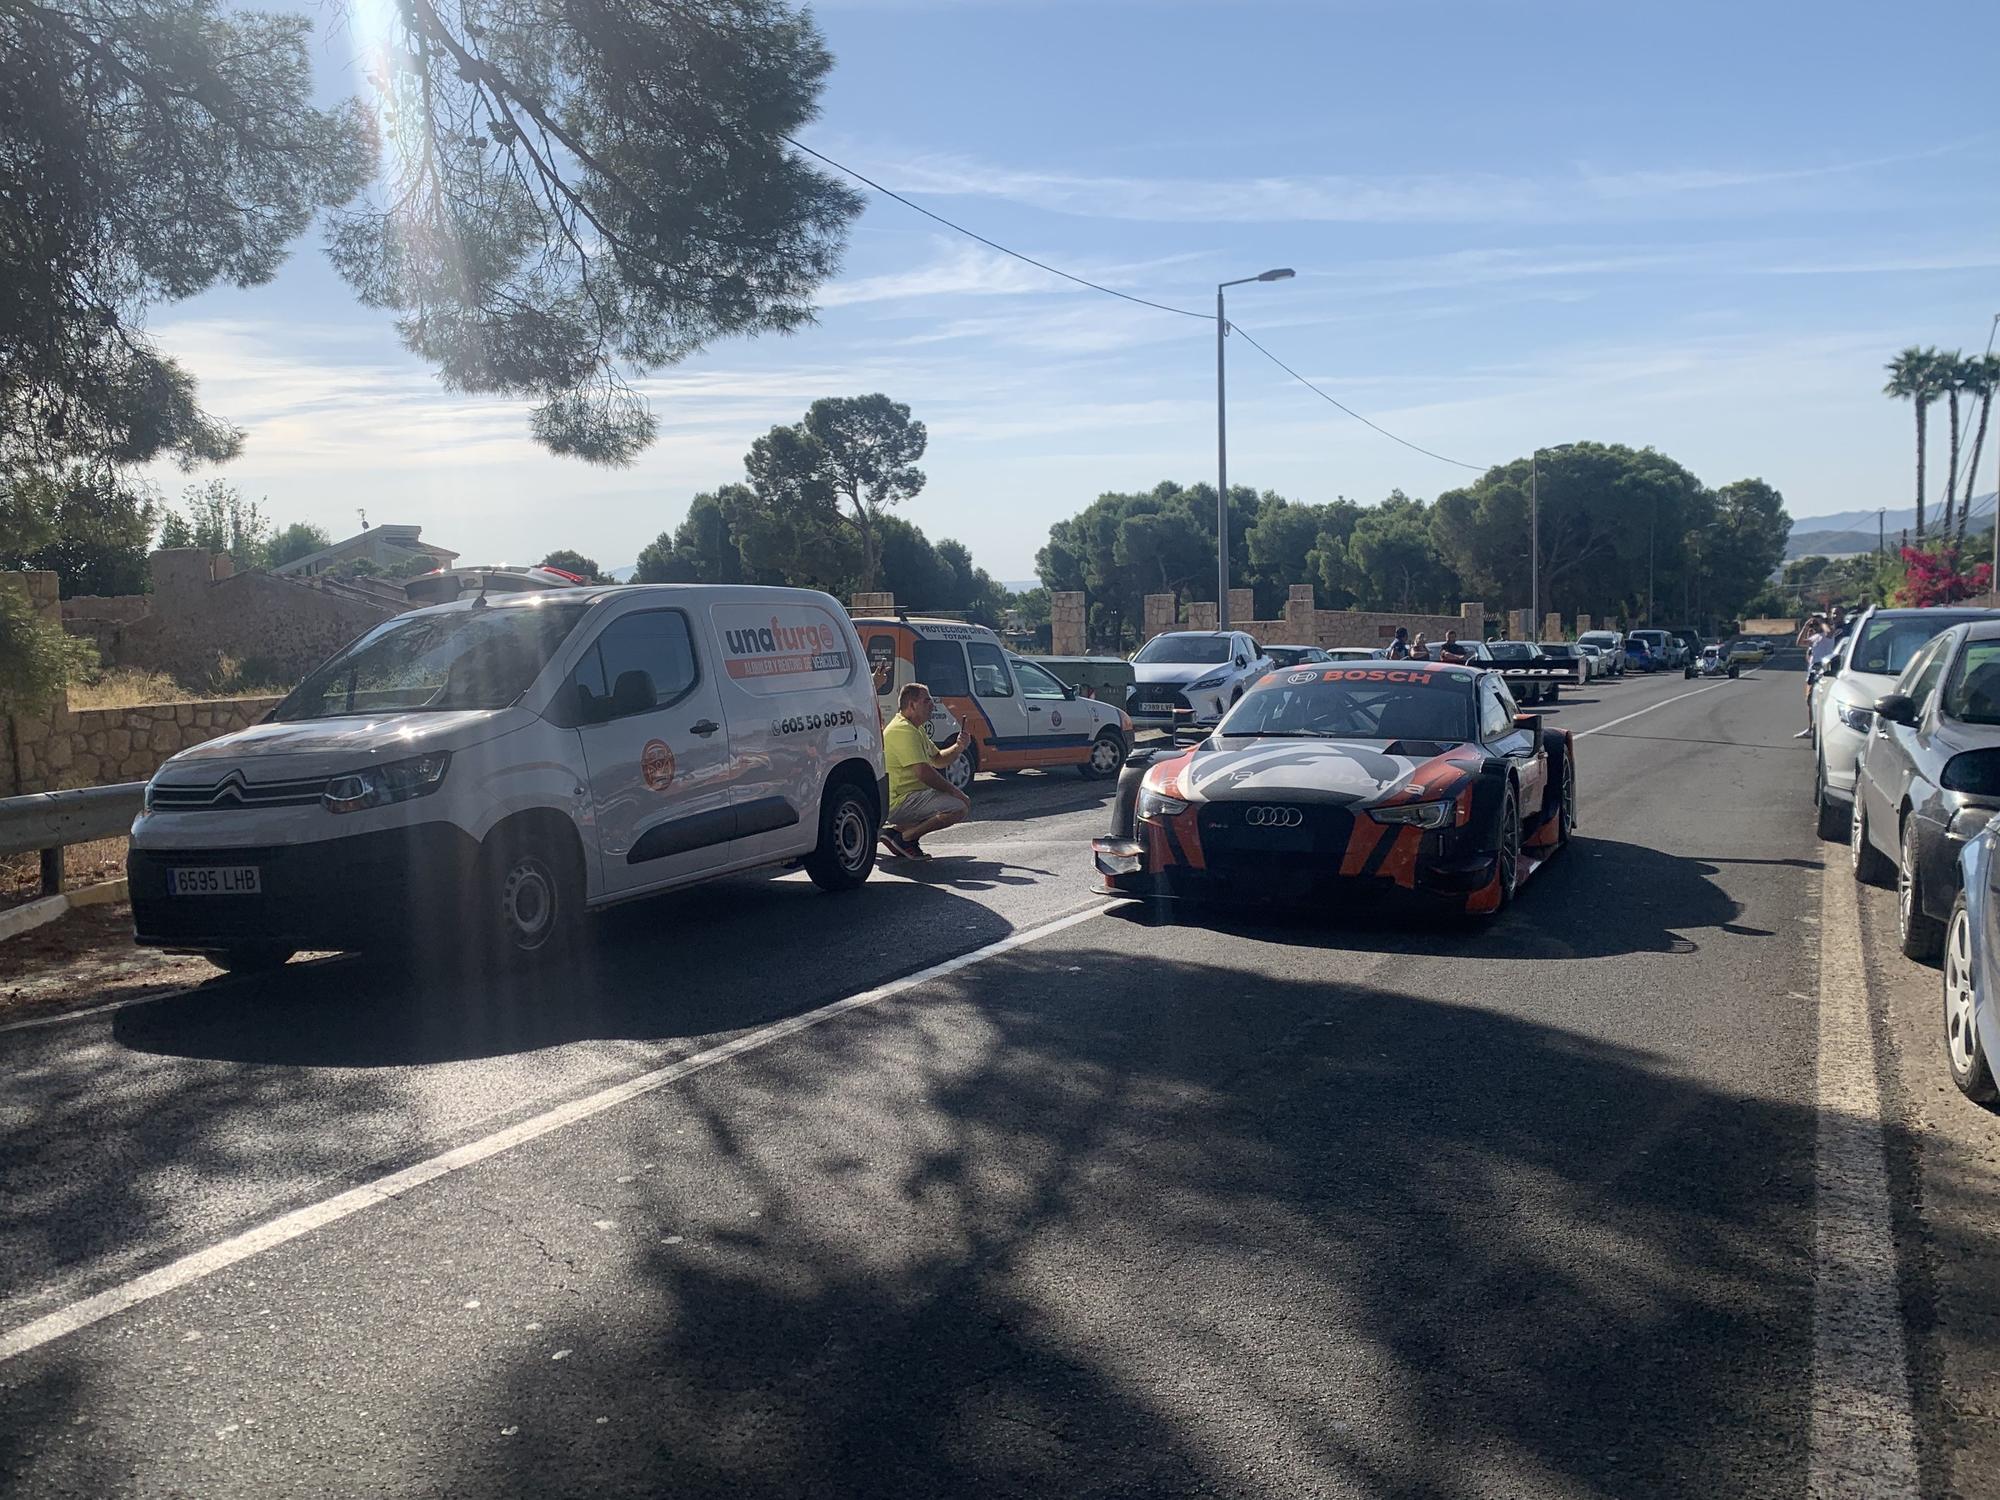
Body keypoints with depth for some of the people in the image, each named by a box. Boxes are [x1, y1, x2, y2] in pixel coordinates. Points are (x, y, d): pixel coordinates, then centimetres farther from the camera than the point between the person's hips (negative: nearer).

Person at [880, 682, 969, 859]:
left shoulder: (917, 729, 19)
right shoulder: (903, 730, -17)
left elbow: (938, 760, 24)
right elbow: (923, 772, -25)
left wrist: (958, 747, 4)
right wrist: (954, 791, -16)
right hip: (900, 803, -11)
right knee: (959, 806, -22)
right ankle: (904, 836, -13)